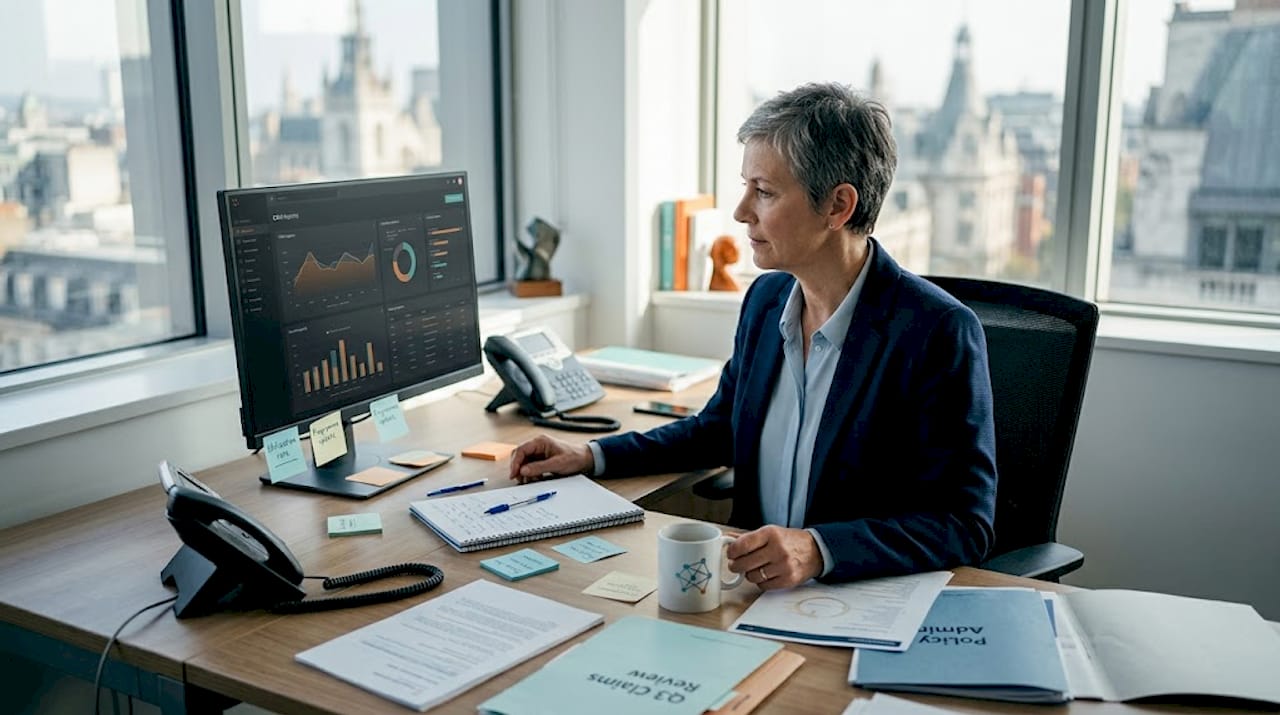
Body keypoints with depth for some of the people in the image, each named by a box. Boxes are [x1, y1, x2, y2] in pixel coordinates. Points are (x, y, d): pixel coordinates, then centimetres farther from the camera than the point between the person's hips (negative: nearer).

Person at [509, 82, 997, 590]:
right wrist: (592, 457, 11)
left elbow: (964, 526, -17)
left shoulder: (938, 332, -16)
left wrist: (817, 550, -30)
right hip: (756, 587, 6)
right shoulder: (766, 299, 5)